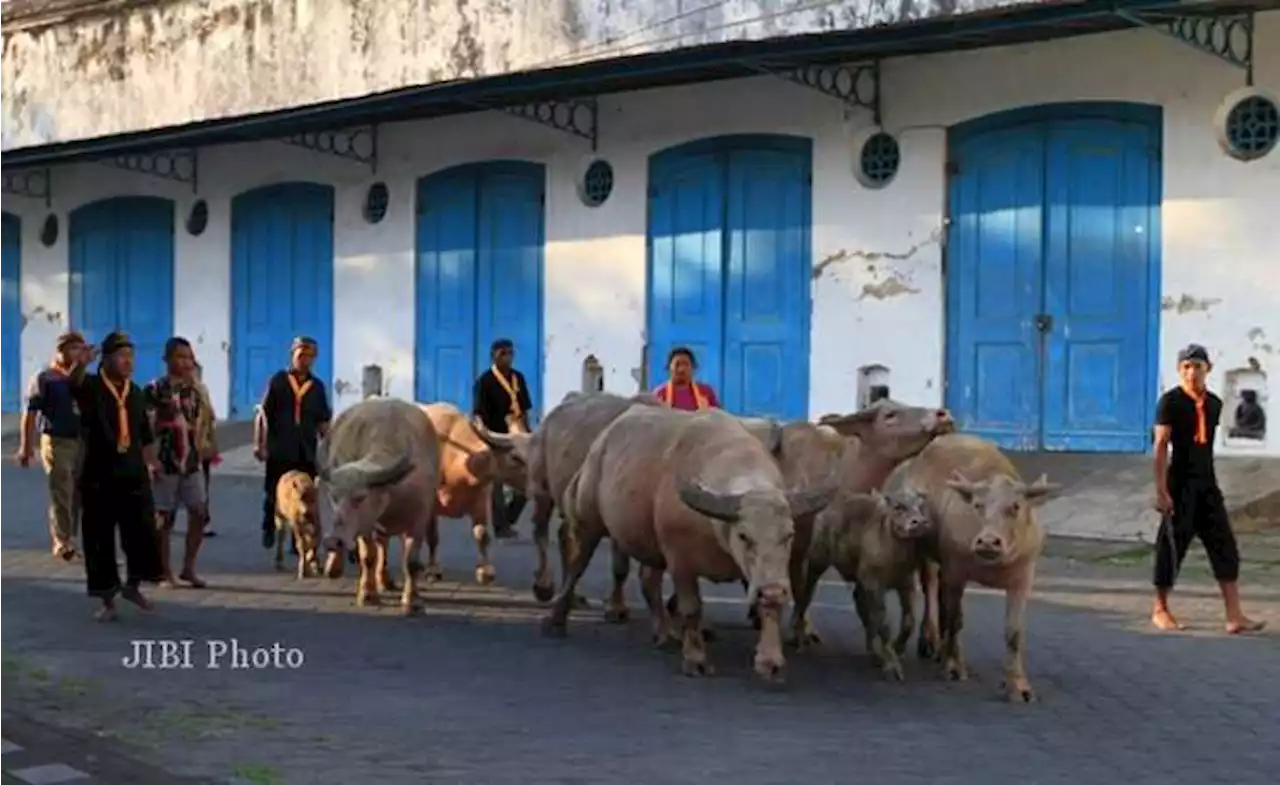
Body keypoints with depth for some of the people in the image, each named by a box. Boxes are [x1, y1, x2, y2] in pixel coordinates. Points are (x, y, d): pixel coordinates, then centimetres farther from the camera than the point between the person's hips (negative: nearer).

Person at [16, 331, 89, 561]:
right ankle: (62, 543, -11)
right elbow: (30, 413, -6)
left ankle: (70, 541, 16)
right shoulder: (44, 378, 1)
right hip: (57, 442, -5)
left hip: (82, 442, 5)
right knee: (61, 495, -9)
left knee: (77, 496, 7)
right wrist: (25, 446, -13)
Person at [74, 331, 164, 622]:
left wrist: (151, 463, 16)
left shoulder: (135, 392, 9)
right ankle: (108, 601, 14)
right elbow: (74, 381, -31)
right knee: (100, 540, 2)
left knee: (143, 533, 0)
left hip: (133, 474, 4)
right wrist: (81, 364, -51)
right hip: (99, 477, -4)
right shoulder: (91, 387, -6)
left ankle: (133, 586, 24)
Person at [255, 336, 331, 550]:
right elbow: (263, 414, -1)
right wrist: (259, 443, -7)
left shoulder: (317, 386, 10)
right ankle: (268, 528, 28)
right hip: (279, 449, -2)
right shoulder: (278, 381, 2)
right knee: (274, 493, 5)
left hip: (307, 451, 2)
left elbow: (323, 422, 12)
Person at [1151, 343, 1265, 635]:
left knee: (1225, 547, 0)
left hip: (1207, 484, 6)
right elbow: (1161, 446, -13)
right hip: (1180, 485, -6)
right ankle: (1160, 609, 19)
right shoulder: (1170, 401, -9)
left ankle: (1234, 616, -1)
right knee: (1172, 545, 3)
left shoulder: (1214, 403, 10)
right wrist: (1161, 490, -18)